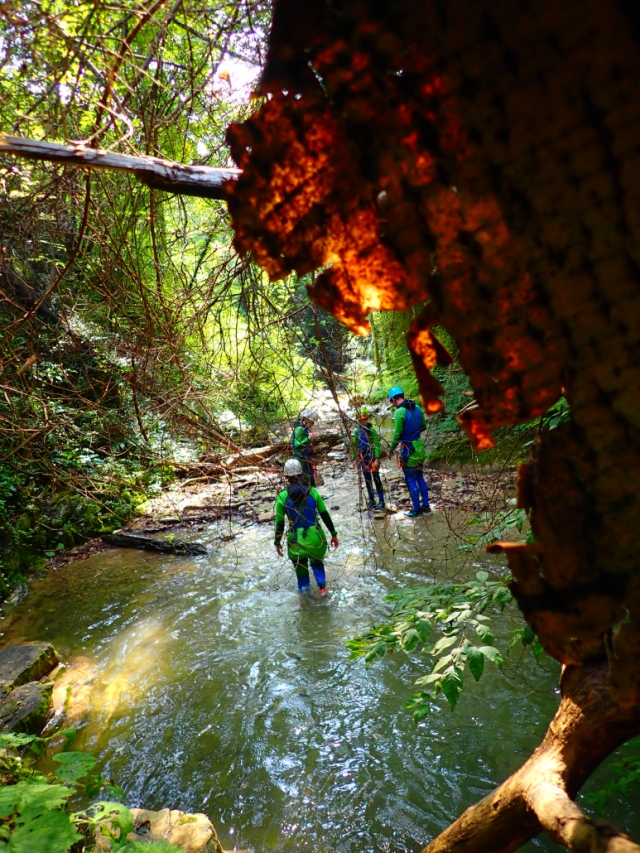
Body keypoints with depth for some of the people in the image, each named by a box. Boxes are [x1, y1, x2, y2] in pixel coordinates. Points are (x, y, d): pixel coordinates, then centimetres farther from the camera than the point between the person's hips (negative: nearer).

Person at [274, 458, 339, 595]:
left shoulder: (282, 497, -10)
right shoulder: (312, 492, -7)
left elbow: (279, 523, -5)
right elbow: (325, 515, -3)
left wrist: (277, 542, 8)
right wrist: (333, 534, 8)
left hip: (296, 540, -1)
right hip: (315, 537, 1)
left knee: (300, 565, 26)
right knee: (317, 561, 29)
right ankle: (322, 586, 14)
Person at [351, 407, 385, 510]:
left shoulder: (372, 429, -12)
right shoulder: (356, 431, 1)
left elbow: (376, 444, -14)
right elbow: (354, 445, 10)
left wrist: (377, 459, -18)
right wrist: (355, 458, 9)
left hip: (372, 457, -4)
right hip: (363, 458, 5)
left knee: (376, 478, 1)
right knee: (367, 480, 11)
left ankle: (381, 501, 7)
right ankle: (371, 500, 22)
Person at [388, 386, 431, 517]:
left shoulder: (399, 412, -19)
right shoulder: (417, 407, 4)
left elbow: (397, 434, -16)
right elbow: (423, 426, 14)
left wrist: (391, 449, -3)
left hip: (408, 449, -7)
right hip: (419, 446, 7)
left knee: (411, 479, 2)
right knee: (420, 477, 17)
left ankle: (416, 510, 8)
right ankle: (425, 505, 23)